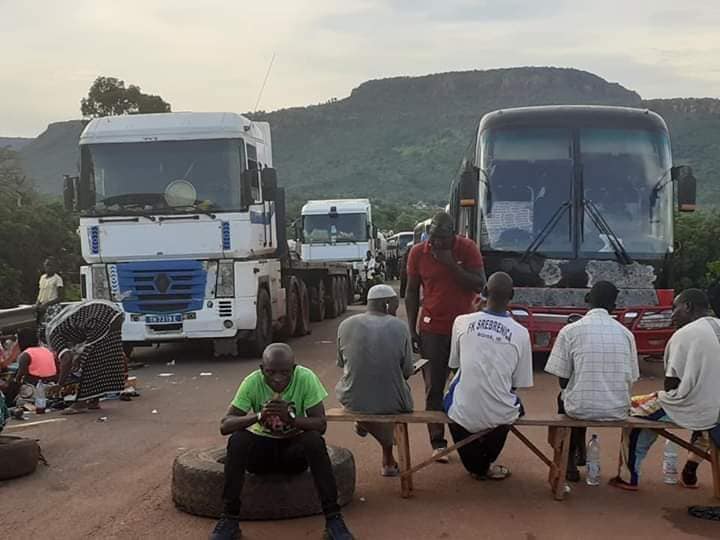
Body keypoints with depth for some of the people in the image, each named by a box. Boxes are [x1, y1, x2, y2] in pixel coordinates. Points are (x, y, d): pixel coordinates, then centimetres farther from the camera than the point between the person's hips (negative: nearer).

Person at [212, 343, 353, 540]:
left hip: (294, 446, -1)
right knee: (237, 440, -29)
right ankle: (229, 520, -19)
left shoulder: (306, 378, -18)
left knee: (315, 440, -32)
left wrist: (291, 417, -39)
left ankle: (333, 518, -25)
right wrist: (258, 416, -38)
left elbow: (321, 424, -21)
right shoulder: (252, 382, -17)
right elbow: (225, 425, -21)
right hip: (262, 446, 1)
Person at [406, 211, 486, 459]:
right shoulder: (418, 253, -1)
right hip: (432, 330, 1)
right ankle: (438, 442, 8)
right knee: (434, 388, 1)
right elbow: (412, 292, 5)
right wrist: (412, 329, 1)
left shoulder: (467, 248, -5)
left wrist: (451, 264, -19)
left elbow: (479, 285, -10)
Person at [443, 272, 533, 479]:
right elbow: (519, 382, 0)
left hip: (463, 414, 0)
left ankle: (474, 464, 35)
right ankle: (485, 465, 35)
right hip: (499, 417, 0)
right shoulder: (521, 333, -9)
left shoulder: (462, 322, -7)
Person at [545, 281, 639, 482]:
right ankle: (579, 453, 46)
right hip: (618, 410, 3)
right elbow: (630, 379, 6)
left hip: (582, 409, -3)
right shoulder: (626, 333, 2)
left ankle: (570, 463, 36)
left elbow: (563, 379, -4)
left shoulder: (569, 331, -8)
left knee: (565, 398, 32)